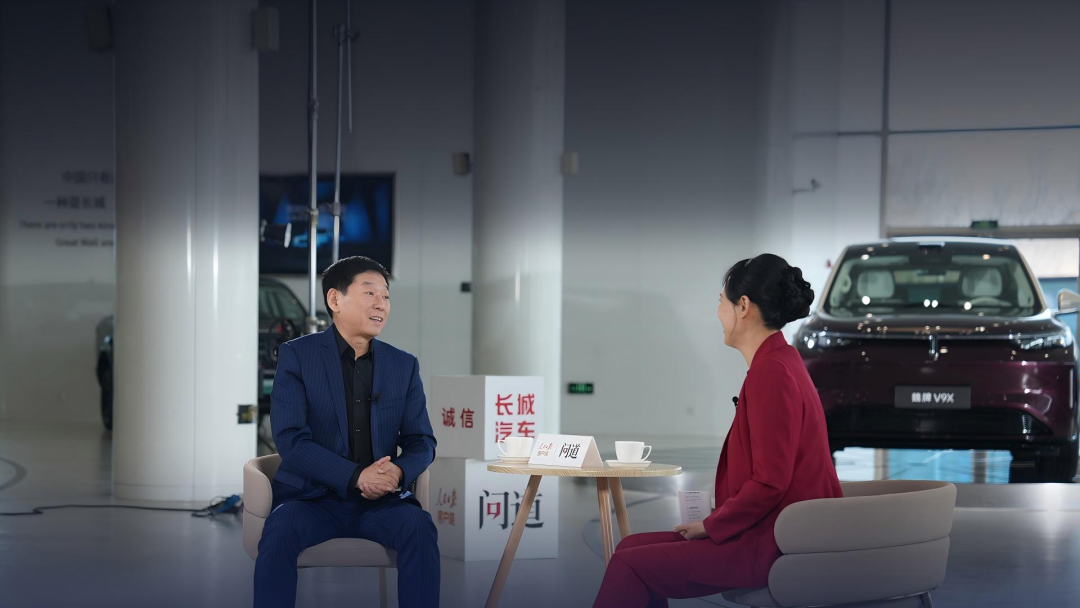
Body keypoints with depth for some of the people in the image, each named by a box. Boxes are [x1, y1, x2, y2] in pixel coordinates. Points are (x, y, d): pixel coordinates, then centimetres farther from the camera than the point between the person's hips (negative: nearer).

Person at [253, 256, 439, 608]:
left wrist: (399, 471, -18)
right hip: (312, 496, -2)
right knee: (280, 530, -34)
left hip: (380, 500, 3)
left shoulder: (404, 365, 9)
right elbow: (290, 438, -12)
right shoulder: (297, 355, -2)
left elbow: (421, 442, 7)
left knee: (419, 526, -29)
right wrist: (356, 476, -24)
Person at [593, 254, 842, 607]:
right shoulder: (779, 362, 15)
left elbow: (769, 482, -20)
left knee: (631, 565, -11)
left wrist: (710, 527, -9)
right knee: (631, 548, 8)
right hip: (769, 531, 10)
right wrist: (714, 519, 12)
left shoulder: (772, 372, -16)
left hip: (772, 545, -10)